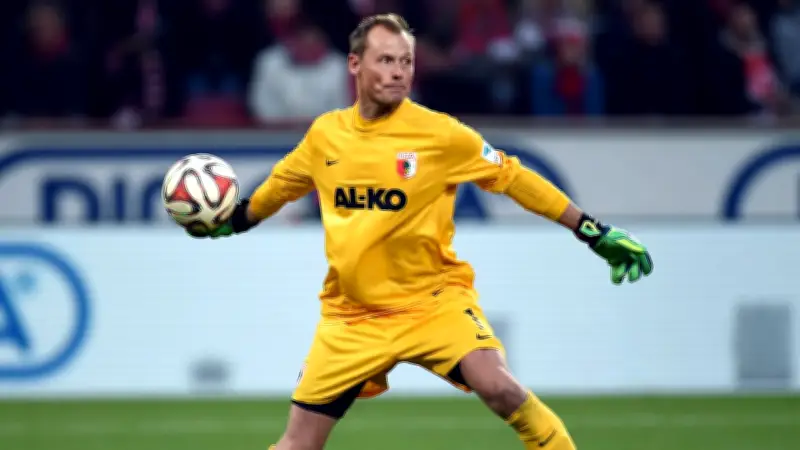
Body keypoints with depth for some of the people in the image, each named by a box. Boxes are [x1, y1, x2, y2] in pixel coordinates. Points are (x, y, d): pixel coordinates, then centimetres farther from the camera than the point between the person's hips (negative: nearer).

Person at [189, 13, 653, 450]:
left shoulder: (440, 134, -10)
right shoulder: (326, 134, 1)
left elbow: (513, 178, -2)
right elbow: (283, 184, 23)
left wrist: (595, 233, -3)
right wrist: (235, 221, 36)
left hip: (434, 299, -3)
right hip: (353, 315, 3)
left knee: (498, 386, -30)